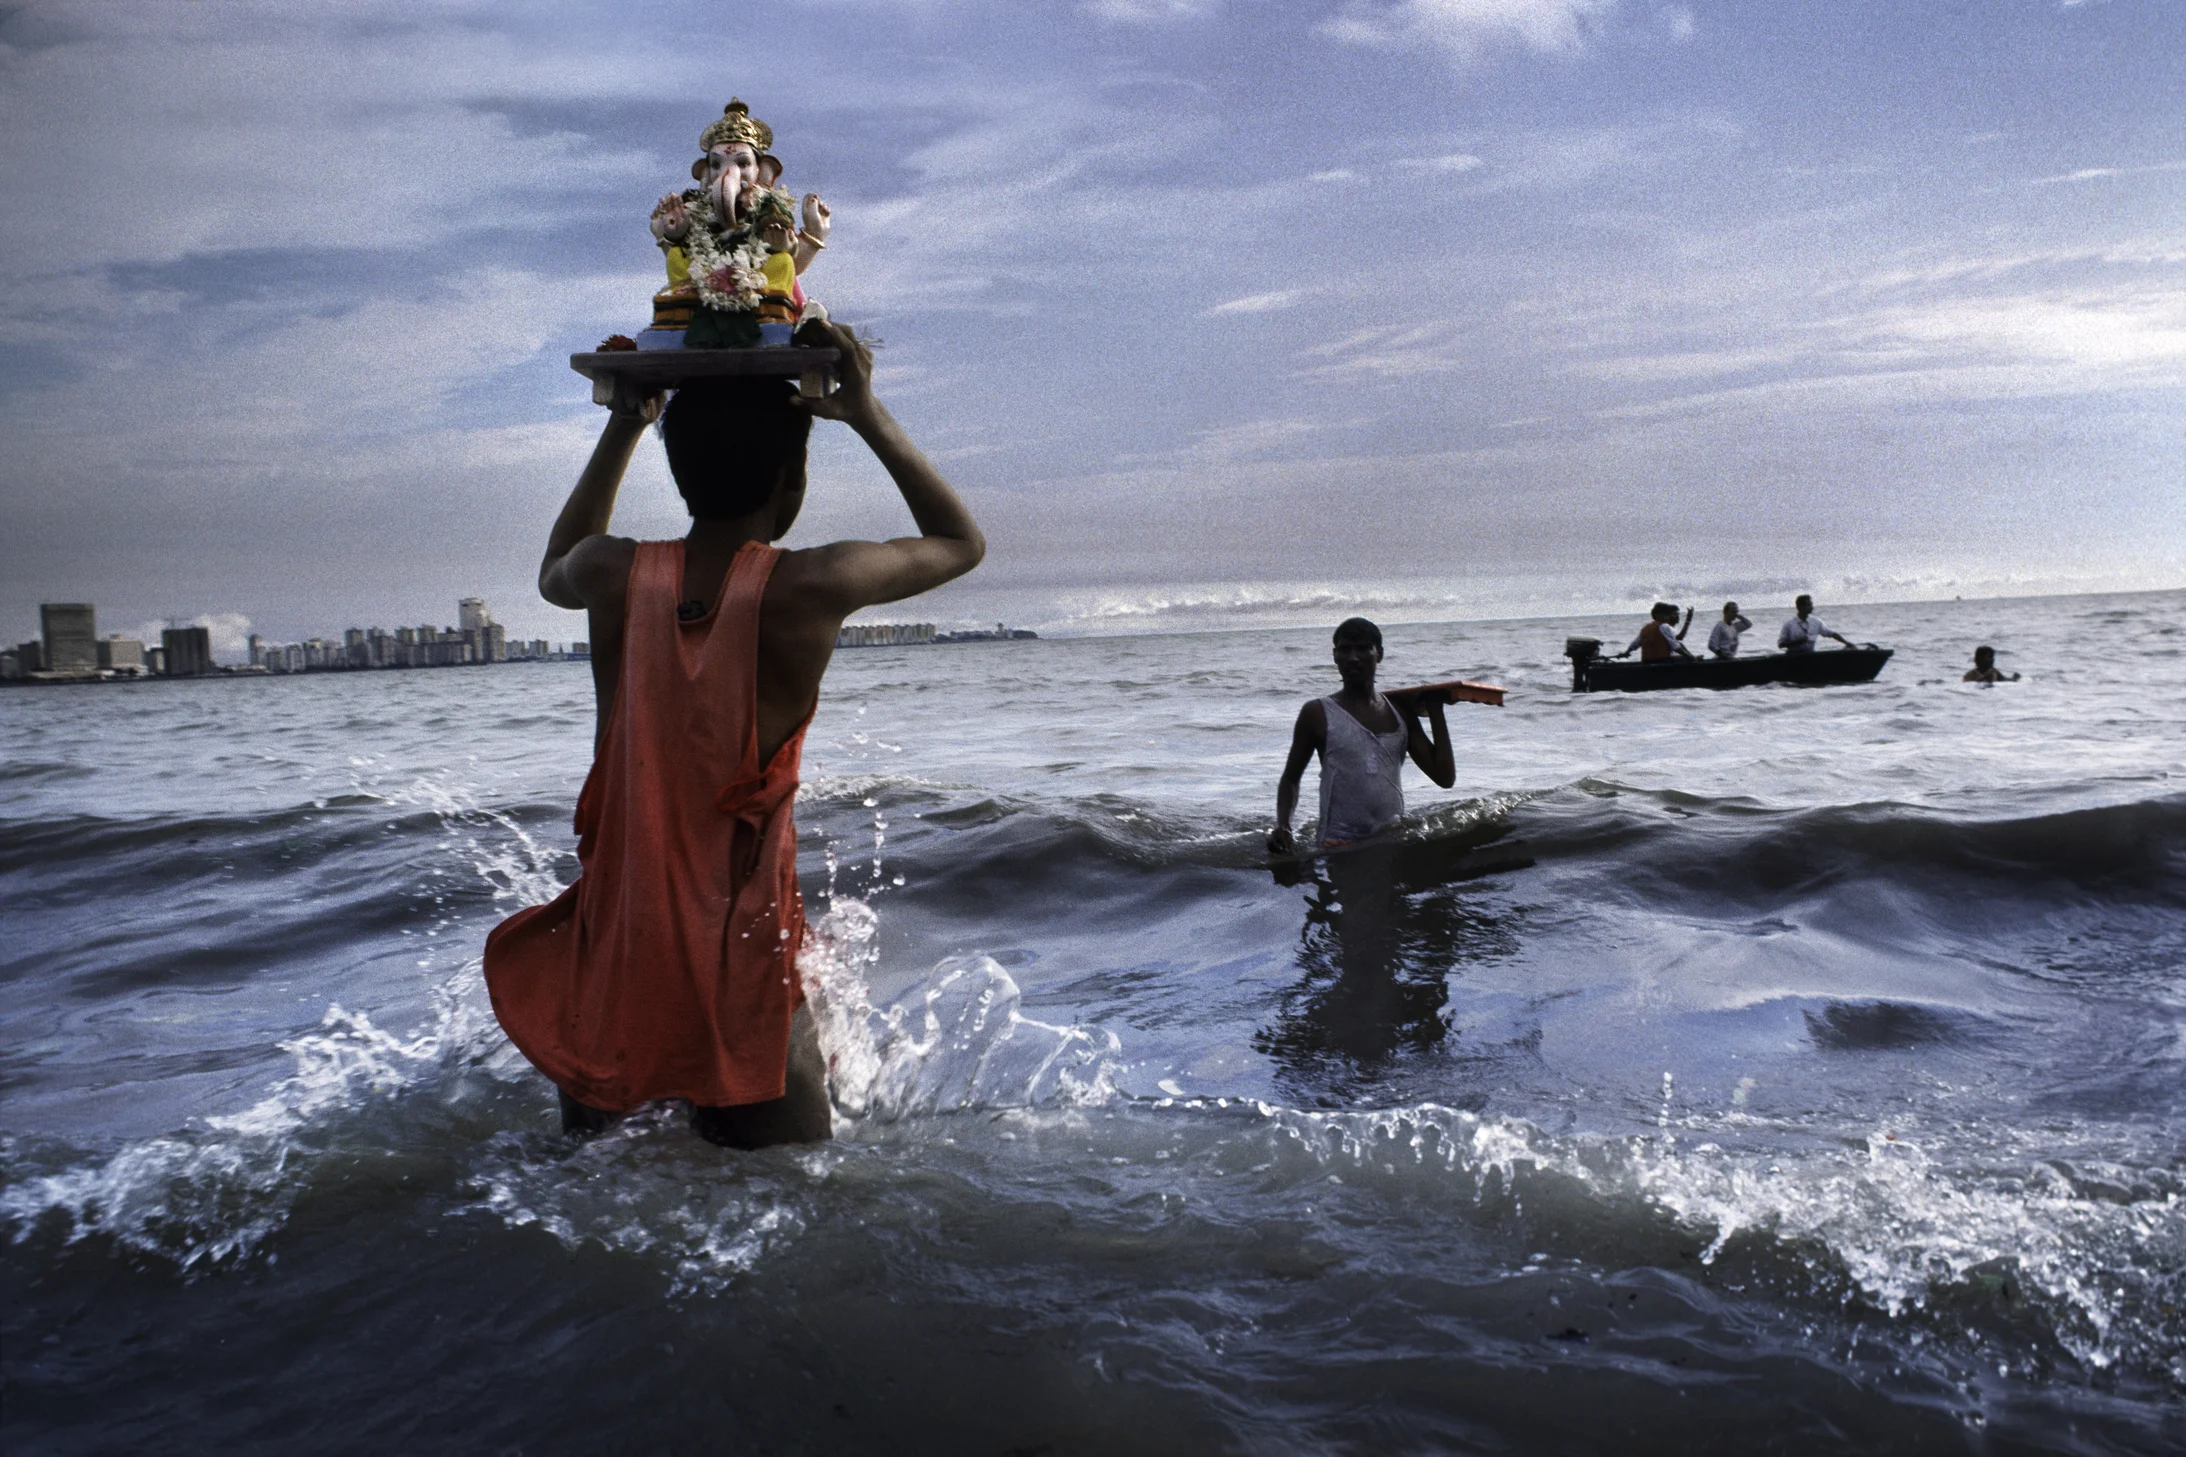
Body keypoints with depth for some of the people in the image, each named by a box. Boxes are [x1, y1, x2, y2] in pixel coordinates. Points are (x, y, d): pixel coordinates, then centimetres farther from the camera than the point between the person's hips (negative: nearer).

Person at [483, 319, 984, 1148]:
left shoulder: (615, 576, -4)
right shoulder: (807, 589, -14)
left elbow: (554, 572, 24)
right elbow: (962, 542, 5)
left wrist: (625, 424, 22)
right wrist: (868, 414, 6)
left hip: (606, 967, 4)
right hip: (739, 986, -4)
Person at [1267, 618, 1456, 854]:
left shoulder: (1400, 712, 11)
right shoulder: (1318, 714, 1)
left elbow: (1445, 777, 10)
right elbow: (1290, 779, 9)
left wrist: (1435, 710, 9)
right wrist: (1283, 827, -8)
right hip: (1340, 846, -4)